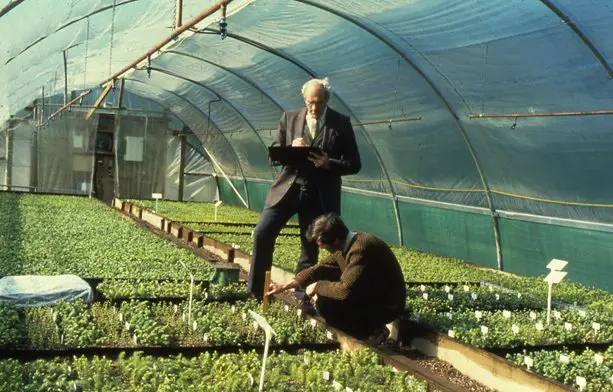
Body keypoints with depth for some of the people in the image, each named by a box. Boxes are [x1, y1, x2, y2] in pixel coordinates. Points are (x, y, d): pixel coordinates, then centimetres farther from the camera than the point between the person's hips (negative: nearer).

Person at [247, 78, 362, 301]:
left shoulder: (341, 123, -1)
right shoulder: (289, 118, 5)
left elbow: (354, 164, 0)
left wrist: (329, 164, -18)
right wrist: (290, 149, -14)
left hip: (319, 195, -1)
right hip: (287, 187, 2)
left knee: (310, 248, 6)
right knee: (262, 234, -9)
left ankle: (301, 296, 20)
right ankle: (256, 290, 5)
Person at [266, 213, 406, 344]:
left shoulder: (360, 249, -28)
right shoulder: (345, 245, 1)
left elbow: (346, 290, -34)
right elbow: (320, 268, 11)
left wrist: (317, 287, -15)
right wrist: (285, 286, 9)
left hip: (387, 305, -9)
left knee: (324, 304, -21)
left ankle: (372, 332, -4)